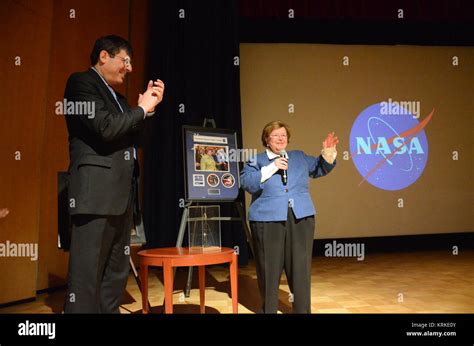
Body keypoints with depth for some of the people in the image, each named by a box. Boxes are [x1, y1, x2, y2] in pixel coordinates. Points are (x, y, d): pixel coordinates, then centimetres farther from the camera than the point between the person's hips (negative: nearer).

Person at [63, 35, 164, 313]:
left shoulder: (116, 95, 23)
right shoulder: (82, 82, -2)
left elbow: (132, 138, 22)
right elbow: (106, 128, -17)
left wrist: (148, 108, 12)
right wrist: (141, 108, -3)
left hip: (121, 194, 9)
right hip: (97, 192, -9)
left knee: (117, 272, 12)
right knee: (88, 273, -5)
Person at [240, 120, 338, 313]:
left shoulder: (300, 157, 17)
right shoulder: (256, 161, 5)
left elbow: (319, 168, 18)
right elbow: (246, 183, -9)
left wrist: (328, 154, -1)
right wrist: (271, 168, -15)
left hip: (301, 219, 3)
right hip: (268, 220, -2)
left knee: (300, 267, 6)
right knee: (269, 268, 5)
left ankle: (303, 309, 19)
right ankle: (269, 309, 21)